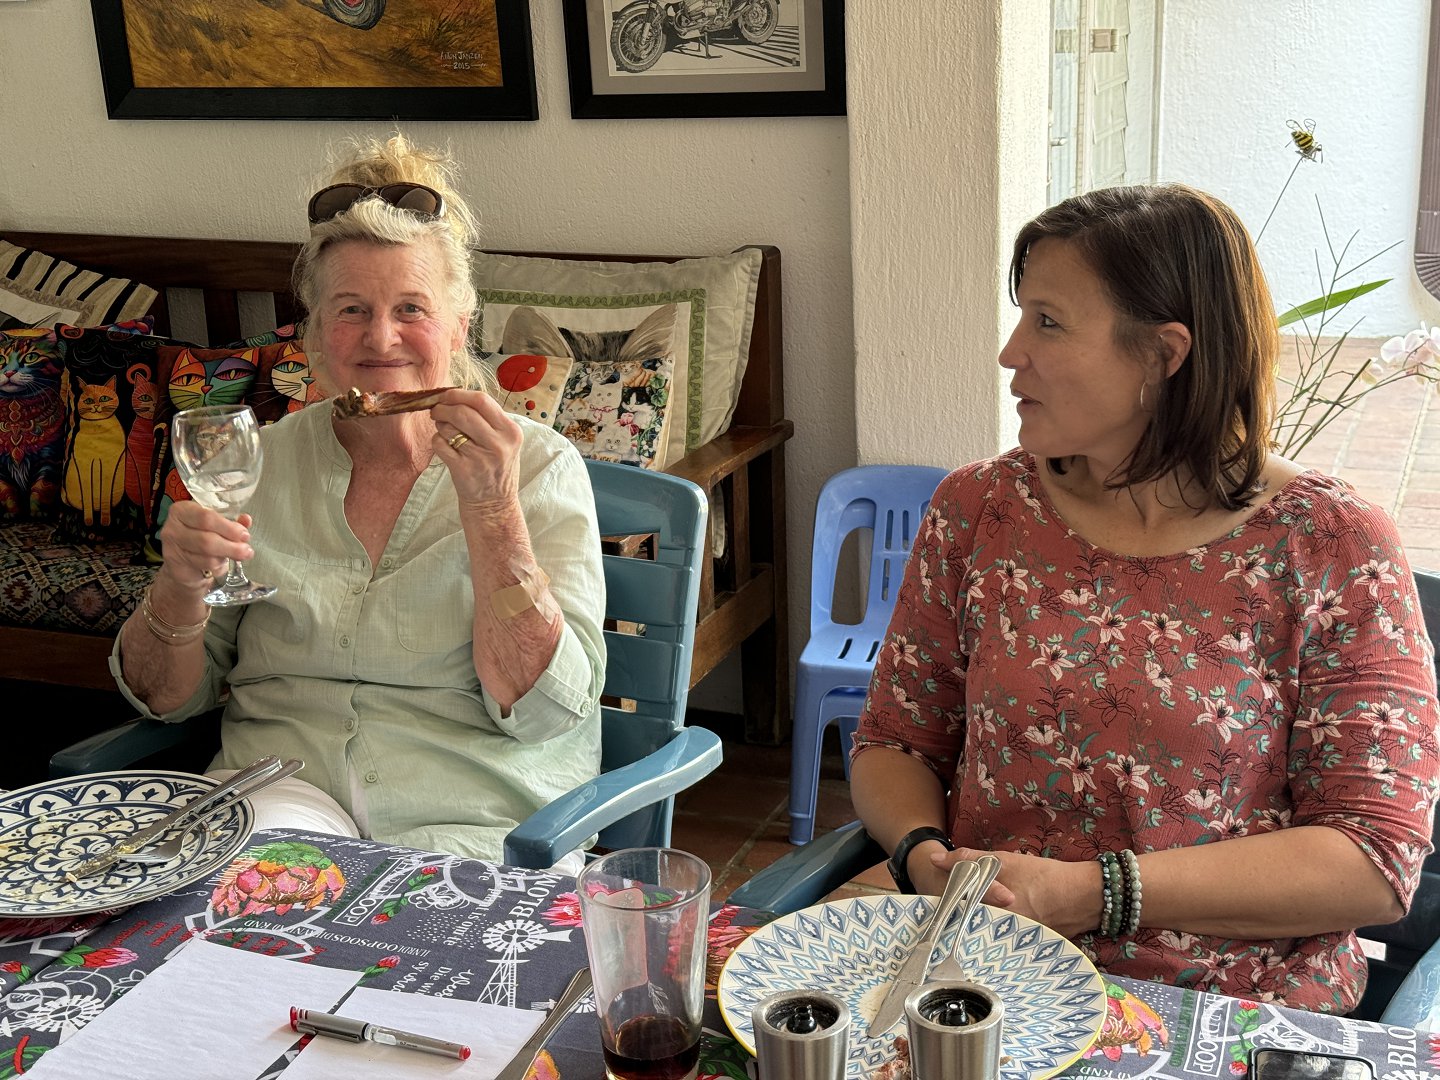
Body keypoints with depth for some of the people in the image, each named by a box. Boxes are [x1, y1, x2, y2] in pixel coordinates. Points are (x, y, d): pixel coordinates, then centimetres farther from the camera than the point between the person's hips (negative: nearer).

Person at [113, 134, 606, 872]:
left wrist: (490, 511, -21)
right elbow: (167, 696, 11)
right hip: (285, 786, 0)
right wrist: (182, 587, -11)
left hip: (476, 820, 0)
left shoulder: (538, 466, -1)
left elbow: (545, 710, -11)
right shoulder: (261, 461, 8)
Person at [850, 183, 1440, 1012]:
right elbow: (895, 741, 8)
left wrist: (1091, 894, -22)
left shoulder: (1334, 548, -10)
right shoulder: (978, 509, 1)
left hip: (1233, 1010, 1)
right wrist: (924, 852, -15)